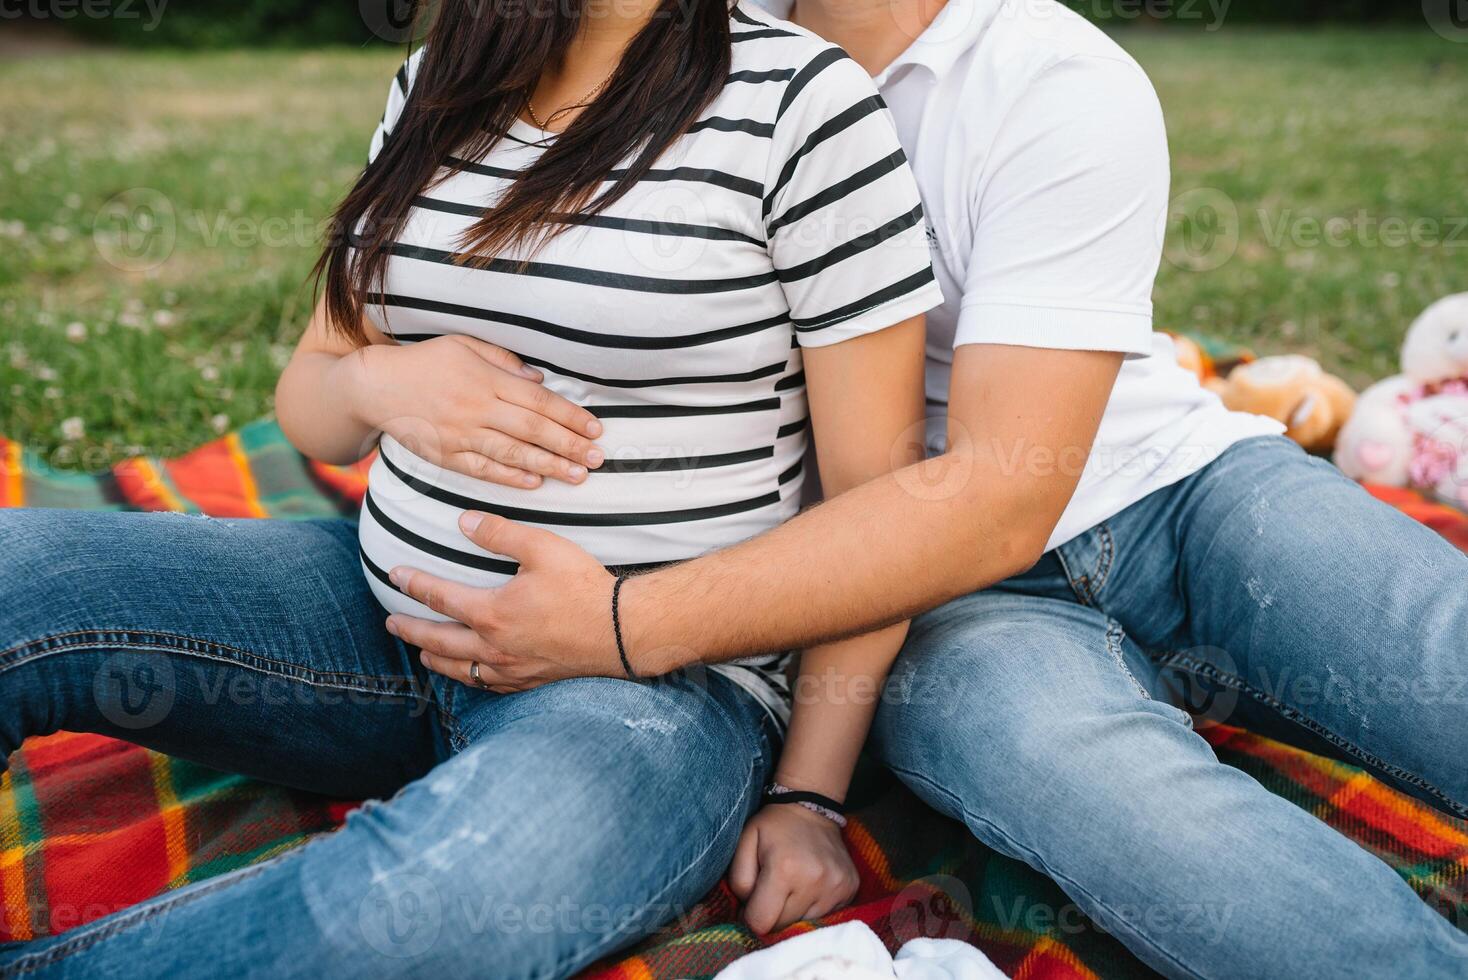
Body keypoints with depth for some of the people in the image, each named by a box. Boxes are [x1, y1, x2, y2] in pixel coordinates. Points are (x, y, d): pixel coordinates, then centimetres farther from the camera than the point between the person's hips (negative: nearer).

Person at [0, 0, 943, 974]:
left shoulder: (801, 102, -8)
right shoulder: (436, 84, 8)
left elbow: (875, 489, -7)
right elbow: (308, 397, 15)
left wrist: (808, 794, -9)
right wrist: (375, 382, -9)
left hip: (653, 683, -4)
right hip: (384, 610, 5)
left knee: (437, 900, -37)